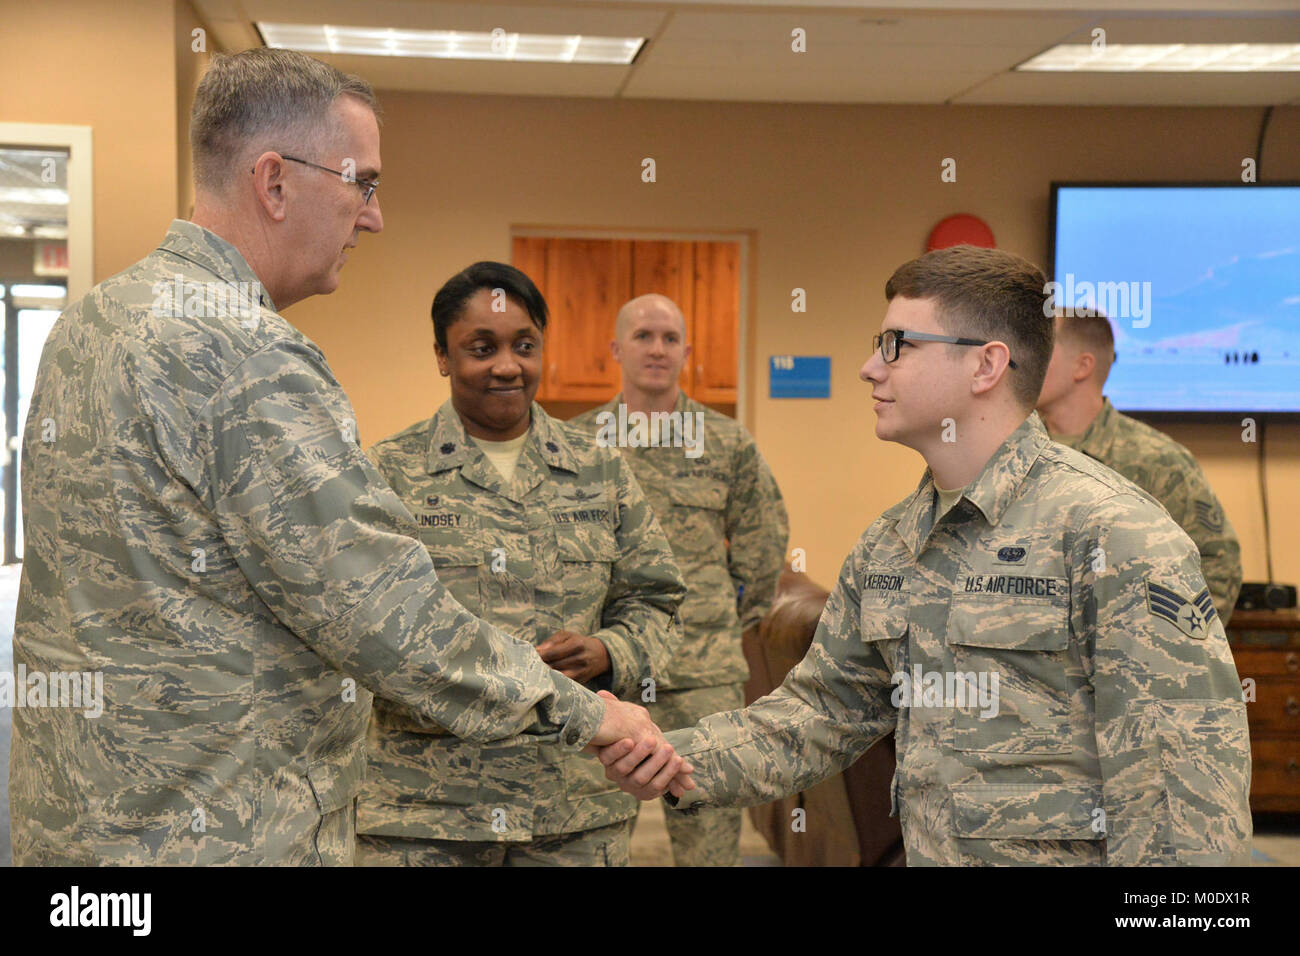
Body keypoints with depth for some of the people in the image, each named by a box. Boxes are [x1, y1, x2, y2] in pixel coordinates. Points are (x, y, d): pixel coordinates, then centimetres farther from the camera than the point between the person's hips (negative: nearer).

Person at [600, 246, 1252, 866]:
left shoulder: (1110, 531, -16)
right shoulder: (886, 547, 7)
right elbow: (823, 710, 11)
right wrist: (679, 763, -3)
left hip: (1069, 851, -6)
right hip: (928, 851, 7)